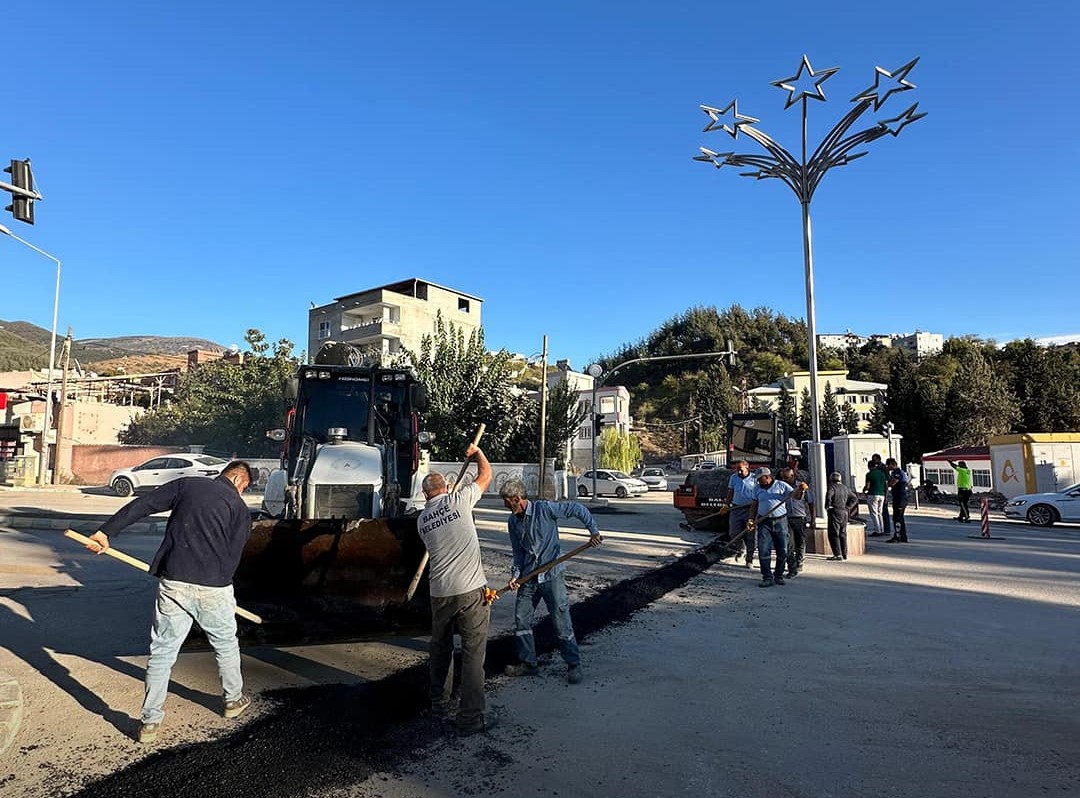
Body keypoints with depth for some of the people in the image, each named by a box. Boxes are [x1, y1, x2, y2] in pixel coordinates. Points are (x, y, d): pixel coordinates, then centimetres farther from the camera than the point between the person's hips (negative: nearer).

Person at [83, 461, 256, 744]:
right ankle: (234, 700, 37)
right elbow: (233, 557, 0)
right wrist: (218, 581, 11)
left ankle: (150, 721, 16)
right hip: (213, 588, -1)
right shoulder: (240, 509, 3)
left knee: (162, 652, 12)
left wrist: (106, 531, 6)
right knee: (226, 645, 21)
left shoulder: (186, 484, 8)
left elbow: (140, 505, 3)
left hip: (173, 583, 1)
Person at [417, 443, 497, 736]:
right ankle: (471, 717, 5)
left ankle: (439, 703, 37)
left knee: (440, 648, 22)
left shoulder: (421, 519, 10)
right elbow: (486, 474, 7)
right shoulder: (458, 500, -4)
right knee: (473, 653, 2)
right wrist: (476, 450, 24)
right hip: (470, 590, -5)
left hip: (439, 593, 5)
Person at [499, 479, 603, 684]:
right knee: (521, 619, 8)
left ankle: (574, 665, 13)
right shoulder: (513, 522, 4)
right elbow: (518, 551, 10)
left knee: (561, 621, -1)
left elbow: (577, 509, -11)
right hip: (528, 577, 6)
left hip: (551, 575, -6)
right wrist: (516, 573, -4)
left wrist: (594, 531, -16)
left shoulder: (545, 509, -15)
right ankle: (528, 663, 24)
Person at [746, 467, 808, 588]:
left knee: (782, 551, 4)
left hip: (780, 521, -1)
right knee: (763, 551, -7)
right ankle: (767, 578, -1)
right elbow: (754, 505, 15)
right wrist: (751, 520, 4)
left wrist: (801, 490, -27)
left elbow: (796, 496, -5)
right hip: (763, 522, 2)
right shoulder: (757, 488, 10)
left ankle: (779, 576, 21)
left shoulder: (781, 485, 1)